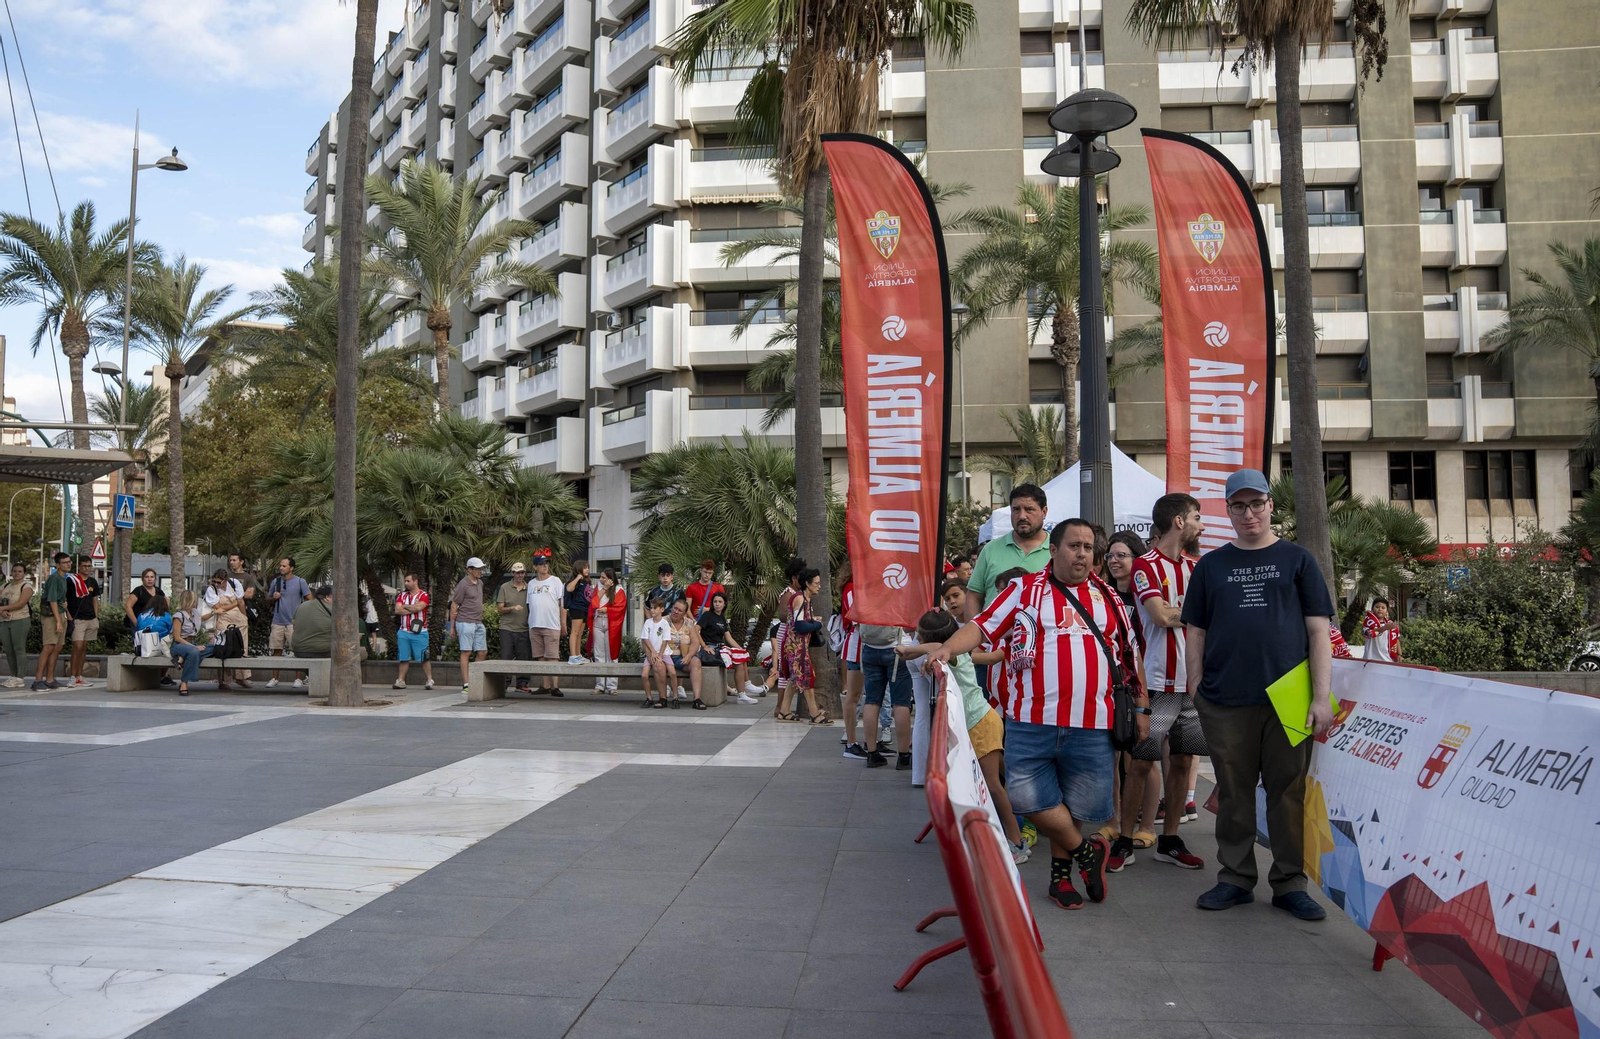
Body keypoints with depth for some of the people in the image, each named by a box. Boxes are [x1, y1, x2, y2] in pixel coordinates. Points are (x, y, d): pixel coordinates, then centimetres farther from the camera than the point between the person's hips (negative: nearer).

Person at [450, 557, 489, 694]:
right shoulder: (463, 584, -10)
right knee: (466, 653, -8)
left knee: (483, 652, 7)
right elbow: (454, 606, -8)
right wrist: (452, 627, -8)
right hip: (465, 623, -8)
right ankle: (465, 685, -7)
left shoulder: (480, 583, 15)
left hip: (479, 623, 8)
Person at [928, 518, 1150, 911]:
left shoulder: (1108, 599, 14)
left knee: (1074, 805, 7)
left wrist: (1141, 706, 19)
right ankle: (1085, 851, 15)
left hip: (1092, 725, 2)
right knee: (1029, 797, -7)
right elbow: (982, 626, -2)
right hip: (1033, 720, -2)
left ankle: (1060, 875, 27)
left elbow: (1128, 656, 20)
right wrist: (947, 648, -20)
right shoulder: (1024, 591, 5)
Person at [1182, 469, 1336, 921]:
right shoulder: (1210, 566, 12)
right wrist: (1196, 697, 5)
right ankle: (1235, 878, 18)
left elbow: (1319, 631, 4)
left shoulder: (1296, 560, 8)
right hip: (1225, 702, 1)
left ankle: (1290, 883, 16)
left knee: (1288, 791, 4)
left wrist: (1321, 696, -4)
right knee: (1233, 793, 7)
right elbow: (1195, 636, 12)